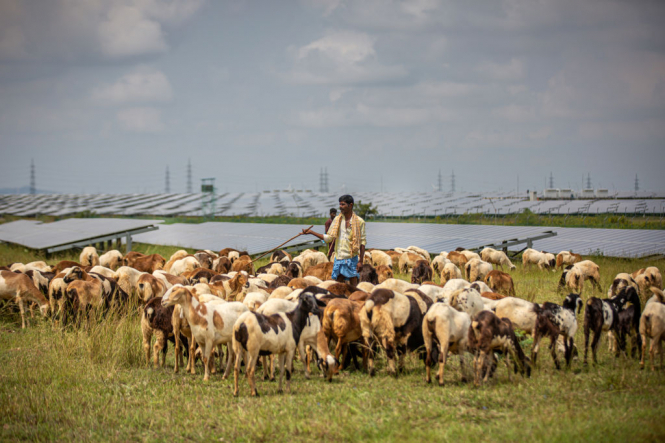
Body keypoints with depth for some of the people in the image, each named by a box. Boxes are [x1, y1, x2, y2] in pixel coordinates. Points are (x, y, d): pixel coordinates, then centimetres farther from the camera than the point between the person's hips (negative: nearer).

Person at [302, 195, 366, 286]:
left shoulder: (359, 222, -4)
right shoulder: (337, 220, 9)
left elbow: (362, 242, -4)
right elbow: (328, 238, 11)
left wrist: (360, 261, -9)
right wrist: (311, 232, 5)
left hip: (352, 258, -4)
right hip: (338, 258, 4)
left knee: (353, 285, -3)